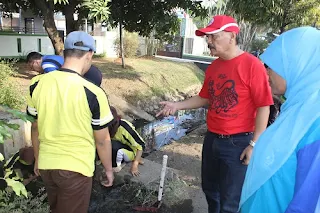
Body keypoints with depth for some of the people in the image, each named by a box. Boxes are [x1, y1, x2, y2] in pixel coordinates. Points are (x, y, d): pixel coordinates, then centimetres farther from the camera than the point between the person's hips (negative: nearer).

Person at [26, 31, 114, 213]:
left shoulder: (37, 84, -7)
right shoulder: (93, 93, -22)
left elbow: (35, 128, 5)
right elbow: (102, 140, -13)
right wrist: (109, 169, 3)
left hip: (46, 165, 5)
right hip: (76, 168, -5)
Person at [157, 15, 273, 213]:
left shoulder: (252, 65, -16)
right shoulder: (213, 67, 6)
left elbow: (264, 106, -16)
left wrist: (254, 144, -16)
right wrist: (177, 105, 3)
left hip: (238, 143, -7)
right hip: (212, 139, 7)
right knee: (210, 190, 24)